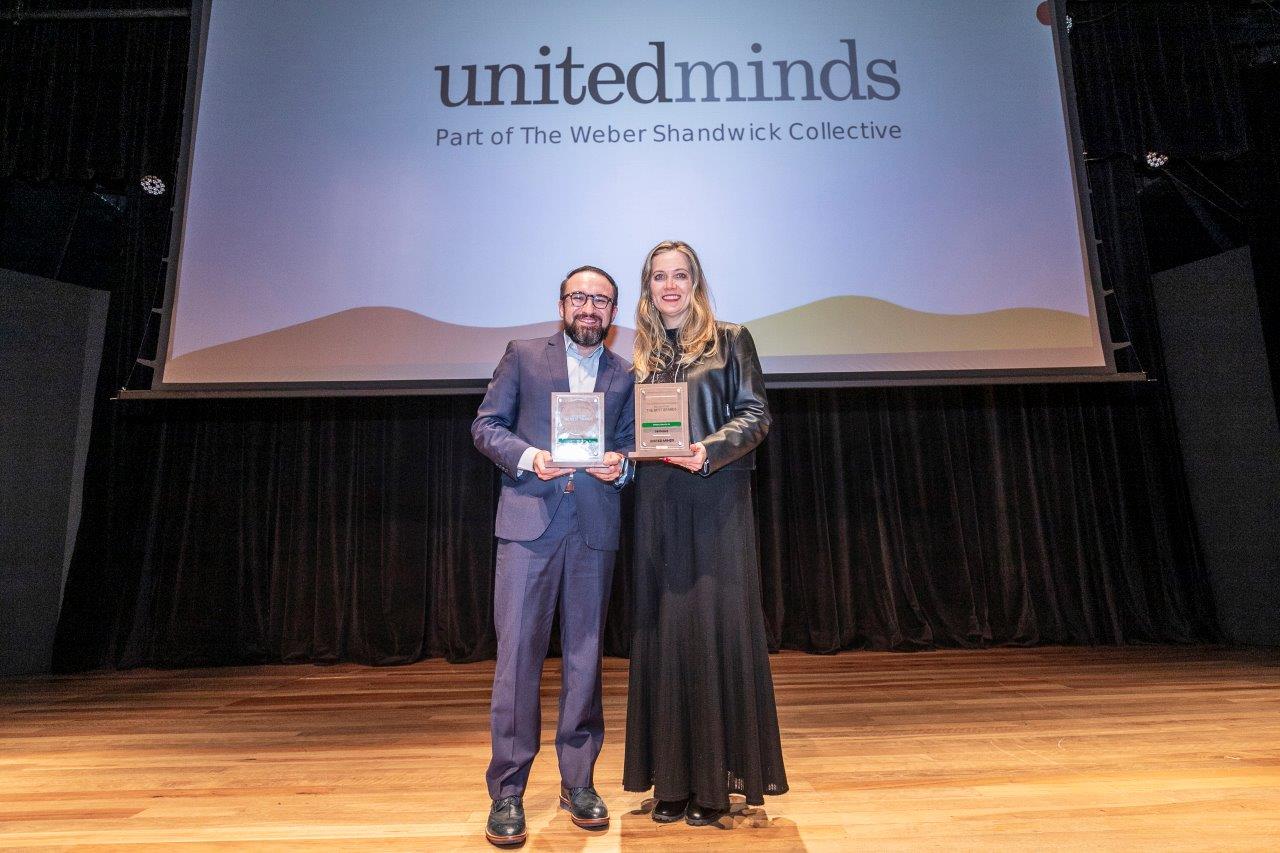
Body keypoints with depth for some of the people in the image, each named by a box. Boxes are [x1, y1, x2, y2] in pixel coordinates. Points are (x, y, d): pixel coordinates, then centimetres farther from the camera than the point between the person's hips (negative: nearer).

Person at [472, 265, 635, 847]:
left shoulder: (626, 375, 13)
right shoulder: (523, 356, 9)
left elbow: (631, 447, 13)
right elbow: (485, 425, 5)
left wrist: (620, 466, -10)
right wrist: (527, 456, -13)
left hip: (595, 527, 2)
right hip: (529, 520, -2)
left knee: (584, 657, 9)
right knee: (517, 653, -2)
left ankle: (577, 782, 23)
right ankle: (507, 791, 12)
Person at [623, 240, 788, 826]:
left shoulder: (730, 341, 6)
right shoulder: (641, 358, 15)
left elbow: (756, 414, -1)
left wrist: (710, 450, -17)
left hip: (716, 503, -3)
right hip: (658, 507, 3)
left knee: (716, 628, -1)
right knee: (664, 633, 5)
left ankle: (717, 780, 12)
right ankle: (673, 778, 18)